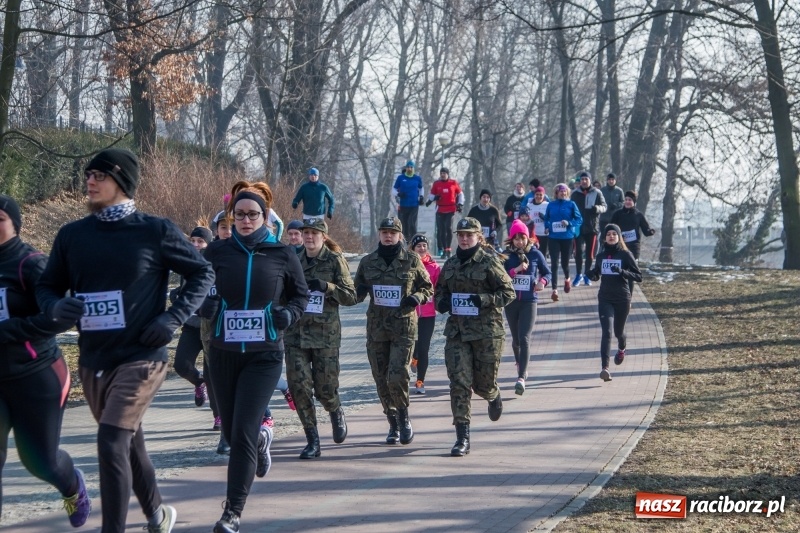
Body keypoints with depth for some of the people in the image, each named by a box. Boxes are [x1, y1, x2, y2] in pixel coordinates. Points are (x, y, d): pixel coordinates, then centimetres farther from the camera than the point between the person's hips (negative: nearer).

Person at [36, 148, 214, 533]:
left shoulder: (155, 231, -8)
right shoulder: (72, 235, 3)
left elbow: (202, 273, 2)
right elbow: (46, 287, 10)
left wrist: (174, 317, -10)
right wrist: (56, 307, -13)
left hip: (141, 358, -5)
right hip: (92, 361, 5)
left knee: (112, 444, -19)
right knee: (129, 443, 20)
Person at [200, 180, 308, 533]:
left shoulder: (282, 255, -2)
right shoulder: (217, 252, -1)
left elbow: (301, 294, 10)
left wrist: (289, 314, -11)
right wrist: (206, 305, -15)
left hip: (264, 356, -2)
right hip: (223, 353, 2)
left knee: (242, 434, -12)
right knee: (231, 432, 13)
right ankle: (261, 438, 51)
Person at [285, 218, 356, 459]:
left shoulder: (335, 261, -1)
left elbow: (351, 296, -4)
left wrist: (326, 287, -18)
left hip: (325, 333, -3)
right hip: (295, 333, 3)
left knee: (324, 389, 0)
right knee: (298, 386, -8)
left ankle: (336, 412, 36)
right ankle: (312, 441, 1)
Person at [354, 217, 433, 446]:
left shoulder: (412, 261, 2)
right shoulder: (367, 262, 8)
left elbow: (428, 288, 10)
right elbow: (356, 293, 18)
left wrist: (417, 297, -11)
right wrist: (360, 292, -6)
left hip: (404, 326, -3)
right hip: (376, 327, 3)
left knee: (397, 377, -14)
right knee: (382, 380, 6)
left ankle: (404, 418, 9)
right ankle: (394, 425, 20)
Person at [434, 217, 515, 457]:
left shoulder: (489, 262, -5)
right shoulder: (451, 264, 10)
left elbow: (508, 292, -6)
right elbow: (440, 291, 23)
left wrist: (484, 300, -20)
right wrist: (441, 302, 0)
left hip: (487, 331, -4)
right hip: (457, 331, 4)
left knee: (483, 384, 6)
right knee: (459, 383, -7)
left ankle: (494, 397, 46)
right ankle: (462, 438, -7)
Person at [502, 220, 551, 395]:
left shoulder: (535, 254, 0)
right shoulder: (506, 255, 0)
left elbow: (547, 272, 10)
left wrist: (542, 282, -10)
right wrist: (515, 270, -20)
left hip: (529, 301, -2)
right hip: (511, 301, 2)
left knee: (524, 338, -14)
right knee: (516, 338, 15)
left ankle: (521, 377, -20)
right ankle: (520, 365, 42)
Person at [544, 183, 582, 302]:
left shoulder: (571, 204, 0)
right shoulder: (551, 205, 5)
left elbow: (579, 219, 0)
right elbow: (546, 218, 17)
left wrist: (569, 223, -17)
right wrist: (547, 227, -2)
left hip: (567, 237, 0)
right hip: (553, 237, 0)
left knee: (565, 262, 11)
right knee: (554, 263, -9)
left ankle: (567, 279, 45)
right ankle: (554, 290, -10)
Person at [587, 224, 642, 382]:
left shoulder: (626, 255, -4)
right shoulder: (602, 255, 6)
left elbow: (639, 277, -7)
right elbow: (597, 275, 20)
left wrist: (622, 272, -23)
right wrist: (593, 274, -5)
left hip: (622, 299, -1)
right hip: (605, 299, 1)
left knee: (618, 331, 16)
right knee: (607, 332, -14)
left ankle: (622, 349, 52)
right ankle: (605, 368, -23)